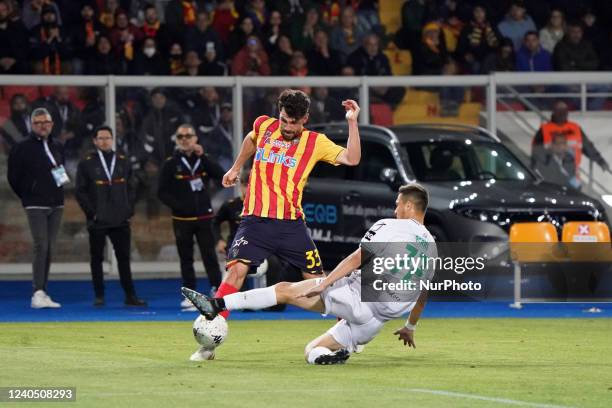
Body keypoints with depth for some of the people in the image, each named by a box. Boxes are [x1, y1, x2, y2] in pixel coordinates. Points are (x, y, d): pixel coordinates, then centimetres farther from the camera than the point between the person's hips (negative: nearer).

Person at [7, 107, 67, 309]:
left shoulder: (58, 148, 12)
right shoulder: (22, 149, -5)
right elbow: (13, 178, 0)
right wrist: (28, 196, 5)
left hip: (56, 205, 6)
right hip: (36, 206, -6)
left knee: (50, 249, 6)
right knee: (41, 247, -15)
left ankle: (43, 294, 10)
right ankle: (38, 293, -17)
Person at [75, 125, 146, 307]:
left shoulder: (123, 162, 9)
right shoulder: (86, 164, -1)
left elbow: (129, 189, 13)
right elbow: (80, 191, -3)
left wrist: (129, 211, 3)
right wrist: (91, 212, -9)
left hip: (121, 221, 3)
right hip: (97, 222, -3)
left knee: (124, 258, 4)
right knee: (97, 259, 4)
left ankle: (130, 296, 6)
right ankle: (99, 296, 9)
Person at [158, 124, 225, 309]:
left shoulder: (203, 160, 7)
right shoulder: (171, 164, 1)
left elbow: (221, 175, -9)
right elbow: (162, 193, 1)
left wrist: (203, 156, -13)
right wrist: (178, 205, -13)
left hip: (204, 217, 1)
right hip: (182, 219, -1)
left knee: (210, 255, -5)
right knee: (186, 258, 5)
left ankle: (217, 290, -3)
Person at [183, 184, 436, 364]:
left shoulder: (389, 227, -2)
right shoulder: (431, 246, 19)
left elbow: (357, 258, -13)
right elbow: (423, 294, 27)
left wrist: (323, 285, -15)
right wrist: (410, 327, 41)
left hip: (359, 295, -7)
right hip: (377, 319, 7)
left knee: (285, 290, 0)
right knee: (312, 351, 15)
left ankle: (217, 305, -10)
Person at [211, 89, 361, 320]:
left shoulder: (315, 142, 2)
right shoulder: (264, 126, 8)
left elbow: (351, 159, -9)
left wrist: (352, 122, -13)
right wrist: (236, 168, 34)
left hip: (291, 224, 0)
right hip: (255, 221, 0)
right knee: (237, 269, -20)